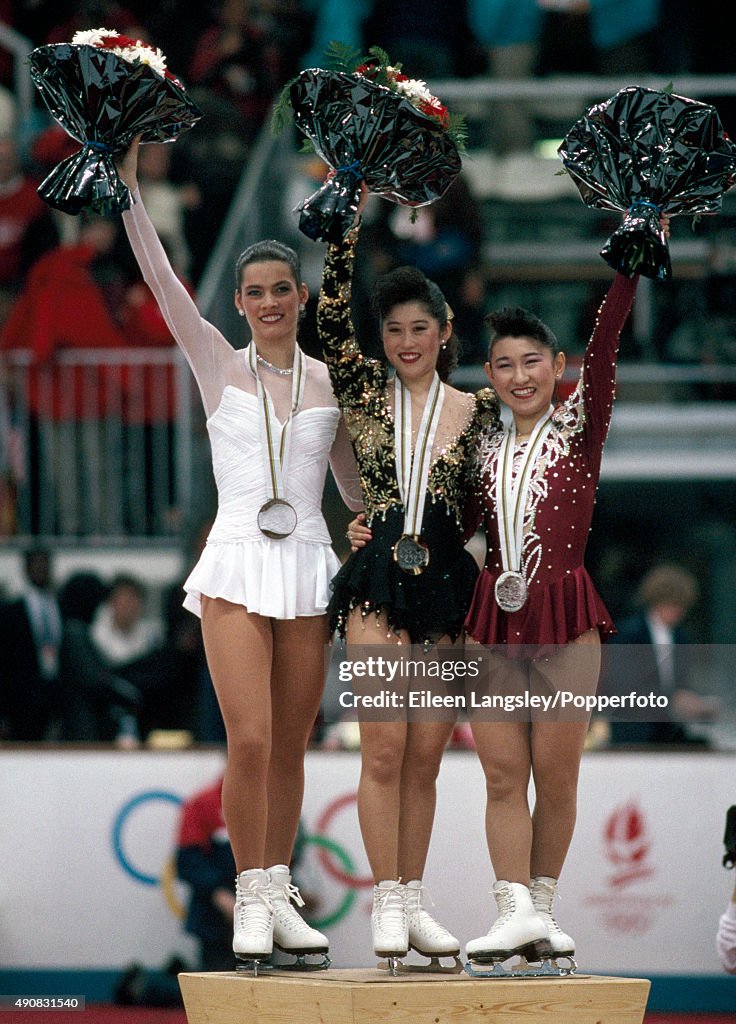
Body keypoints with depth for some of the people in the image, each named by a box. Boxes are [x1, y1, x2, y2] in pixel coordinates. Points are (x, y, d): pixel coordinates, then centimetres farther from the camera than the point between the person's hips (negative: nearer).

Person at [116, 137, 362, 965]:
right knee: (250, 741, -13)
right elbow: (159, 280, -4)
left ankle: (280, 898, 15)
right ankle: (251, 903, -6)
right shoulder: (218, 365, 4)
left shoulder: (330, 382, 10)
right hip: (237, 564, -2)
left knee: (290, 745, 6)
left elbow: (356, 490, 19)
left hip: (308, 569, 2)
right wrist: (126, 182, -10)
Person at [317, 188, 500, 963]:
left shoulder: (475, 410, 8)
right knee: (385, 745, -10)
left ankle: (413, 904, 10)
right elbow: (330, 320, -7)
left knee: (425, 757, 4)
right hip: (377, 581, -2)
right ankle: (386, 903, -6)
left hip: (446, 583, 2)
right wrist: (346, 225, -11)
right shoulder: (363, 390, 5)